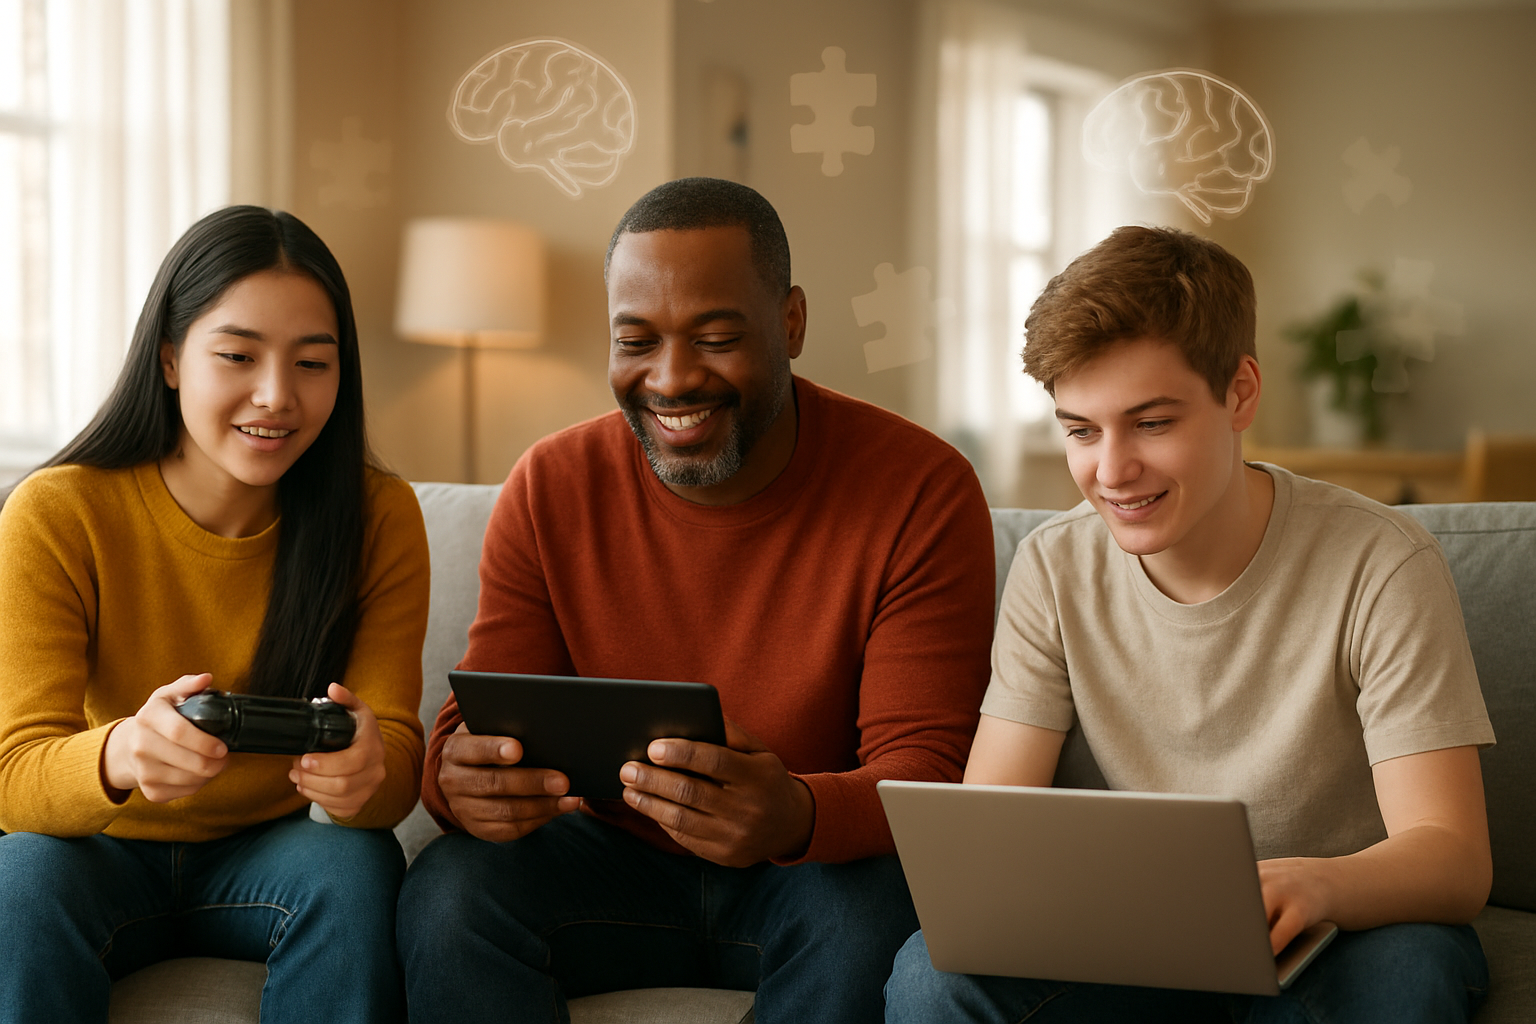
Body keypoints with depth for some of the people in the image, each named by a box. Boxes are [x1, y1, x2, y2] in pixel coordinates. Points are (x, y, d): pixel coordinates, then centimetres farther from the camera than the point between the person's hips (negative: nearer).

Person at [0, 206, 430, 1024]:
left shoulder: (378, 518, -9)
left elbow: (398, 756, -15)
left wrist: (369, 766, -43)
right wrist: (123, 754, -47)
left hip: (269, 853, 2)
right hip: (103, 857, -1)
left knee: (356, 863, -30)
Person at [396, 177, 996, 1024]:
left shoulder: (923, 493, -14)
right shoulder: (550, 490, -4)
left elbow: (926, 773, -17)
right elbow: (479, 715, -5)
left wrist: (796, 817, -42)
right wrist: (460, 778, -33)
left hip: (819, 869, -2)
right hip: (615, 860, 2)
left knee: (879, 908, -35)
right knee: (450, 887, -26)